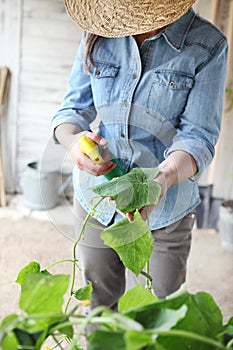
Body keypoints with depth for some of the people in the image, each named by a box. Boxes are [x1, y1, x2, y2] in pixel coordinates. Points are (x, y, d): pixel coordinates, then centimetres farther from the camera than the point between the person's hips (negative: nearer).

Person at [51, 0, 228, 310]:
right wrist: (73, 142, -23)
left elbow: (198, 135, -17)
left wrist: (164, 178, -37)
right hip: (95, 201, 3)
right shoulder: (98, 36, -1)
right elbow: (74, 108, 1)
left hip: (162, 211, -3)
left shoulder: (208, 45, -11)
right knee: (97, 306, 22)